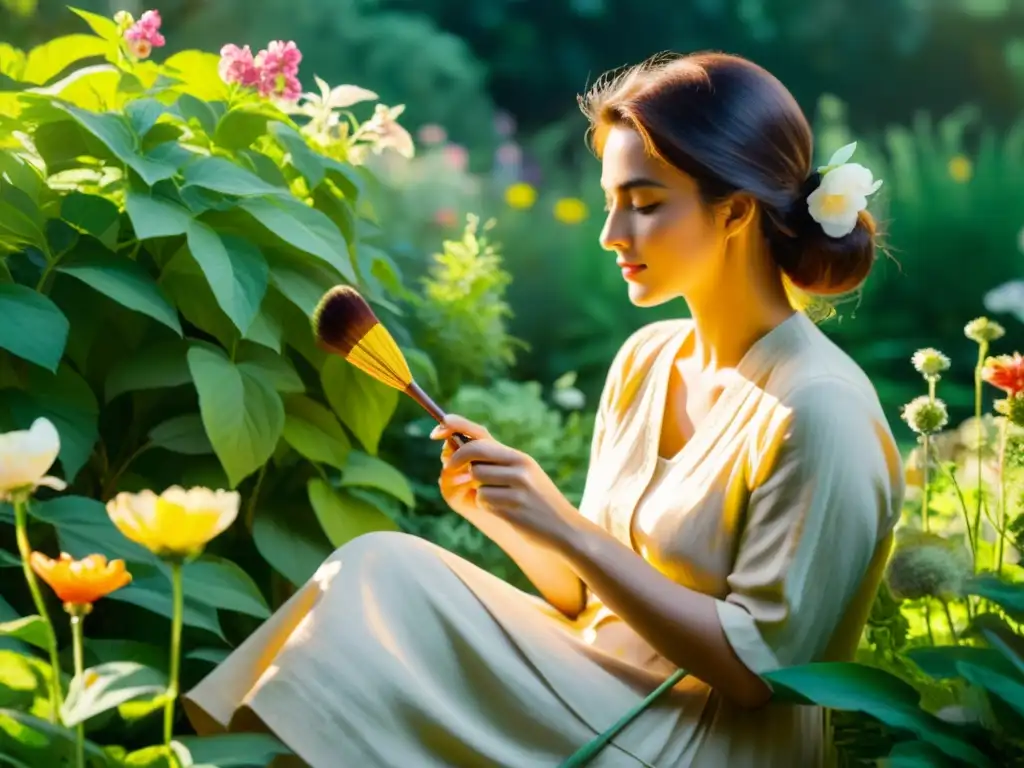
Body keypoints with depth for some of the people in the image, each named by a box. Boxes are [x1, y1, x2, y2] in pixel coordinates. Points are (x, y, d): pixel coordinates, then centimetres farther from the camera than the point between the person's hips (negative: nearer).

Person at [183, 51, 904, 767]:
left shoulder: (818, 407, -17)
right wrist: (498, 506, -8)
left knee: (384, 578, -18)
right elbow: (590, 594, 11)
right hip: (599, 710, 7)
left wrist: (566, 527, -21)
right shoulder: (644, 359, 6)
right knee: (380, 571, -14)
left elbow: (755, 666, -18)